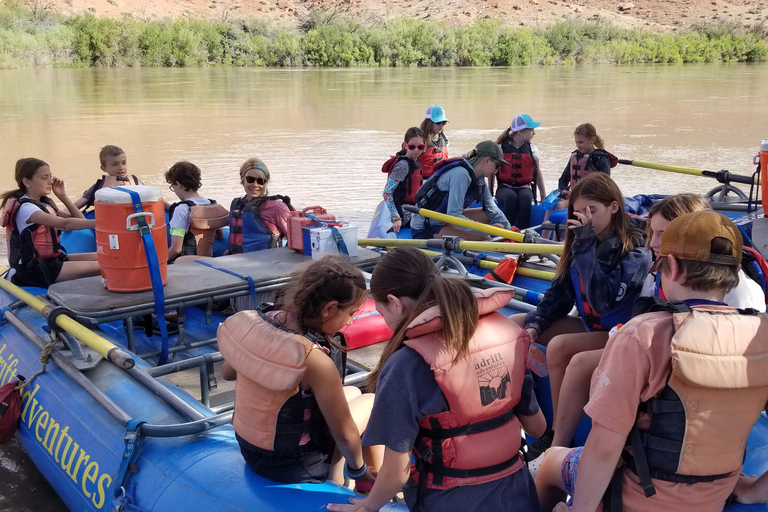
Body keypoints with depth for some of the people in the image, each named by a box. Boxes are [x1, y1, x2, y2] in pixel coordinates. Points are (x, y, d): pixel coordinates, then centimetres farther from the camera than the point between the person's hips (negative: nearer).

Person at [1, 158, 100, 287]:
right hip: (34, 269, -9)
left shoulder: (45, 203, 11)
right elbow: (66, 224, -30)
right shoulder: (25, 208, -17)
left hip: (52, 259, 9)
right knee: (101, 267, -23)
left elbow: (79, 219, 12)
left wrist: (63, 196, 4)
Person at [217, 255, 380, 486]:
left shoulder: (256, 323, -13)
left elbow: (227, 372, 7)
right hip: (291, 467, -7)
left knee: (352, 393, 24)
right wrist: (358, 469, 0)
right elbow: (344, 434, -19)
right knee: (372, 401, 12)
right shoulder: (316, 361, -33)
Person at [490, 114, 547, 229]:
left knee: (525, 198, -35)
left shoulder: (532, 149, 8)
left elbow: (538, 173, 16)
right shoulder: (500, 148, -1)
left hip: (524, 188, 2)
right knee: (511, 197, -37)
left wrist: (543, 195, 17)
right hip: (505, 188, -2)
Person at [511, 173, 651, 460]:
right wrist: (534, 325, -12)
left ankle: (559, 437, -17)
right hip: (589, 326, 8)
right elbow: (559, 293, 3)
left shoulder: (634, 253, -18)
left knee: (558, 347, -32)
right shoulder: (583, 244, 2)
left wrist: (587, 248, -30)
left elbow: (602, 300, -32)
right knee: (513, 325, -3)